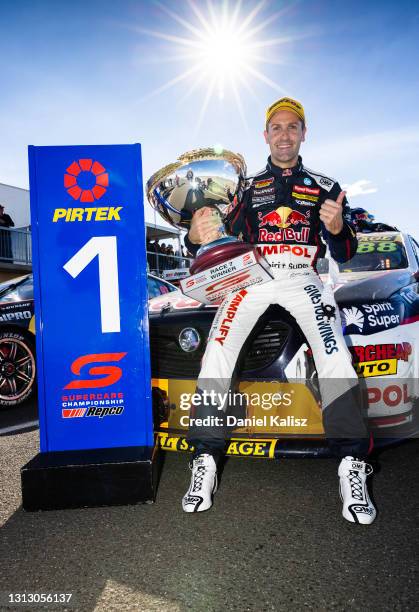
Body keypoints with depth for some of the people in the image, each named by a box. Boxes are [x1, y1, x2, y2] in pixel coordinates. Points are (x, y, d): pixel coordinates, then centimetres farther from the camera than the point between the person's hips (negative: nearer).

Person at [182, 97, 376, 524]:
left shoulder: (324, 188, 19)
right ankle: (205, 464, -8)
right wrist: (197, 236, -14)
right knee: (216, 357, -20)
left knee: (337, 360, -23)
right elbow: (212, 247, 11)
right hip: (251, 276, 1)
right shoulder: (247, 187, 20)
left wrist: (337, 227, -12)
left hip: (301, 279, 0)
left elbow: (345, 255, 12)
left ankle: (351, 471, -10)